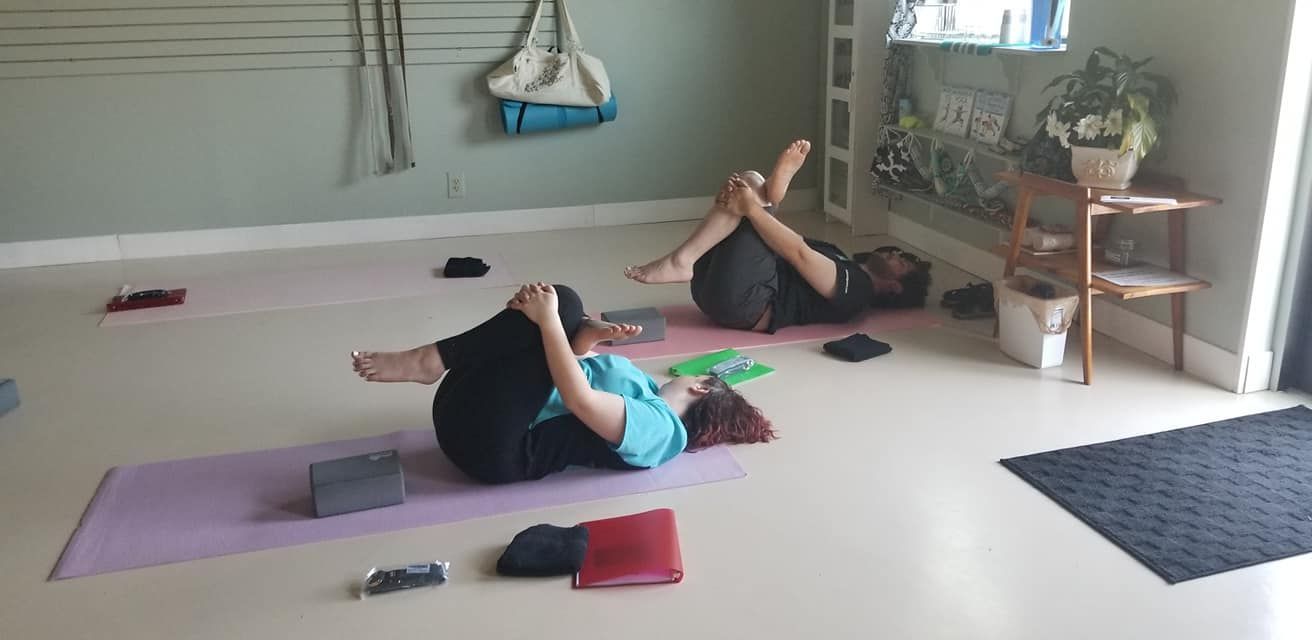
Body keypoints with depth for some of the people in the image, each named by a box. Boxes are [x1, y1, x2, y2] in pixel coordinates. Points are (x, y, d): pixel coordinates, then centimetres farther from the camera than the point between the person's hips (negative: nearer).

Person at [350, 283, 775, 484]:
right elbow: (573, 355, 23)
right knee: (563, 308, 6)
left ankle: (425, 361, -17)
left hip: (494, 445, -9)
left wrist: (547, 318, -19)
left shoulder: (659, 429, -6)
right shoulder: (645, 390, 23)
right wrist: (592, 331, 0)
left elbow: (580, 399, -22)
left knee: (562, 307, -19)